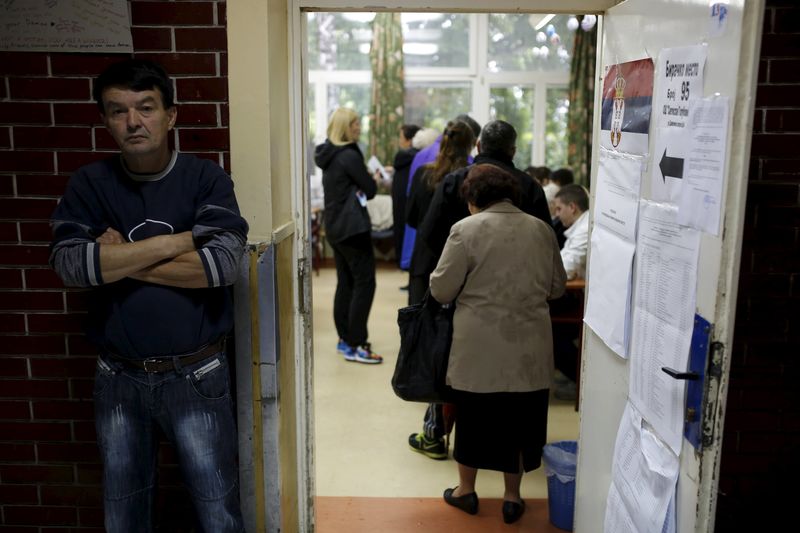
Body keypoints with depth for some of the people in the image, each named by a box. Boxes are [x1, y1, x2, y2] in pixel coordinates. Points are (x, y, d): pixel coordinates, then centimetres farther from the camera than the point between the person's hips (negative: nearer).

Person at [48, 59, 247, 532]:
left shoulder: (206, 179, -6)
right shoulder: (89, 184, -1)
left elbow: (224, 262, -21)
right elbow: (69, 265, -16)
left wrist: (119, 259, -15)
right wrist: (180, 240, -18)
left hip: (196, 374, -2)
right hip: (119, 377, 3)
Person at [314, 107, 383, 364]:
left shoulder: (329, 154, 11)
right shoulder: (349, 155, -17)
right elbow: (370, 190, -11)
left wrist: (364, 181, 7)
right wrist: (373, 179, 8)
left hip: (335, 226, 10)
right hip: (352, 226, -9)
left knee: (345, 282, 14)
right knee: (364, 283, -6)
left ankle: (344, 339, 21)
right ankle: (354, 345, -5)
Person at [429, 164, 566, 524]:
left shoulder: (466, 229, -8)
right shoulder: (541, 229, 5)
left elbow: (440, 290, -7)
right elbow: (557, 287, 13)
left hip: (479, 348, -3)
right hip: (529, 348, 3)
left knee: (473, 416, 13)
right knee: (519, 418, 14)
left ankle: (465, 490, 28)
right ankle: (512, 497, 25)